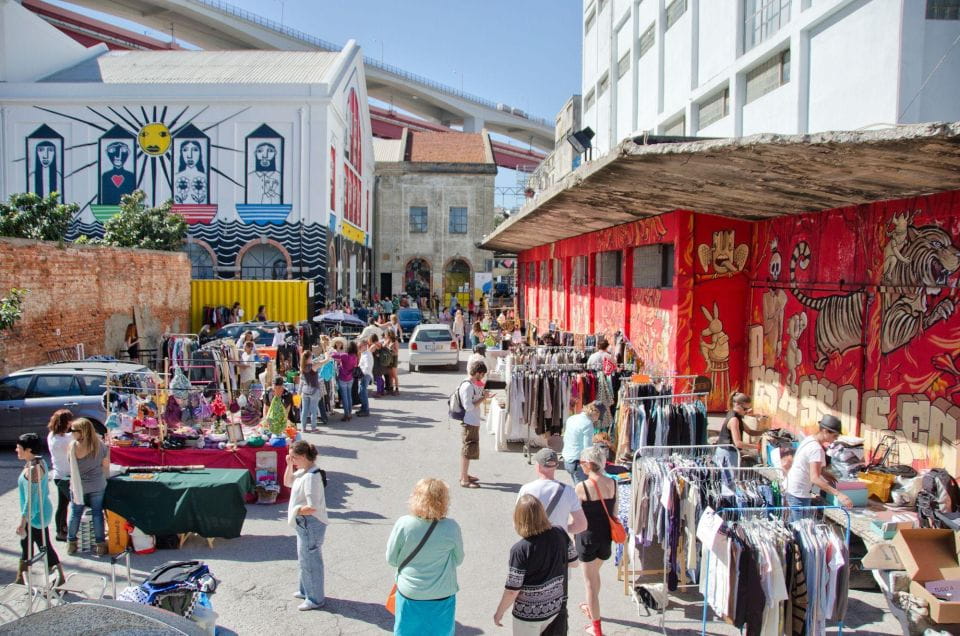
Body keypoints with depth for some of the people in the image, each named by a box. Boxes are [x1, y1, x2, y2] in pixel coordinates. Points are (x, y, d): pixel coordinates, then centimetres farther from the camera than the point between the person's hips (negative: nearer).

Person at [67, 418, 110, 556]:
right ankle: (100, 544, 14)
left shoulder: (73, 446, -14)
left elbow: (71, 464, 0)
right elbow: (106, 464, 0)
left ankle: (71, 543, 25)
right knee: (97, 513, 9)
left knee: (75, 513, 14)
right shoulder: (100, 444, -8)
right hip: (97, 486, 1)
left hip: (78, 486, -1)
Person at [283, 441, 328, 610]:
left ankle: (316, 599, 20)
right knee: (305, 559, 25)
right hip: (304, 524, 10)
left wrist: (296, 510, -13)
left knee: (310, 561, 5)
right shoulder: (302, 471, 2)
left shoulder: (311, 477, -27)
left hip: (310, 524, -10)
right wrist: (289, 465, 3)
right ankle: (306, 591, 43)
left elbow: (312, 508, -30)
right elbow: (287, 482, 18)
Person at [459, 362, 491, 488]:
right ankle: (464, 480, 3)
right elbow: (469, 406, -23)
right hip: (469, 422, -10)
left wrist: (484, 396, 5)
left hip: (474, 422, 10)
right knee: (468, 449, -4)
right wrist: (483, 398, -18)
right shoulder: (467, 386, -20)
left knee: (469, 449, 19)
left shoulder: (474, 384, 9)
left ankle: (464, 475, 30)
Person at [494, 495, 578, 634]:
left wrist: (499, 612, -4)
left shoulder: (520, 549, -26)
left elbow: (512, 590, -20)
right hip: (555, 607, 5)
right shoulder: (560, 534, -12)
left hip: (529, 614, -5)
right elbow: (573, 562, 5)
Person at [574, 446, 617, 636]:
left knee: (590, 582, 9)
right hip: (606, 536, 6)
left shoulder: (582, 487, -20)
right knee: (594, 573, 29)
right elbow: (614, 513, 4)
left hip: (588, 537, -6)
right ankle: (592, 609, 50)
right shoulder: (612, 484, -6)